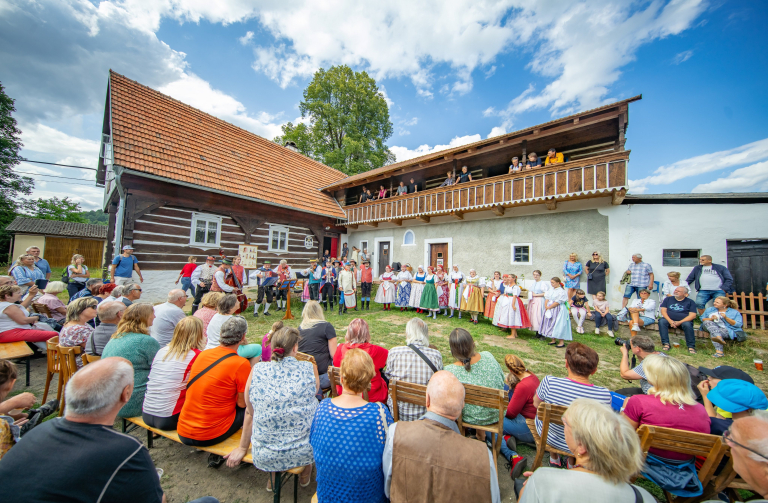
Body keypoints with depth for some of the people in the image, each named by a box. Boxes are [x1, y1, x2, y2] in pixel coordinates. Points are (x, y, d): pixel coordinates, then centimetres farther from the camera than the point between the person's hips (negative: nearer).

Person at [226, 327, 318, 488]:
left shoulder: (256, 371, -9)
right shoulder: (309, 369, -13)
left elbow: (250, 414, 2)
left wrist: (242, 448, 17)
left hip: (265, 457, 3)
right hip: (304, 452, -2)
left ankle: (274, 475, 39)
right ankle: (305, 471, 36)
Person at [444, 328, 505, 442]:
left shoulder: (449, 371, -29)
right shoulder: (488, 356, -21)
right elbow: (502, 380, -3)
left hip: (472, 419, -2)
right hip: (497, 415, 3)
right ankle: (481, 433, 46)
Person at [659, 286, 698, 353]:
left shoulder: (690, 302, 9)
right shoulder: (668, 299, 14)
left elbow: (693, 315, -2)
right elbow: (663, 311, 5)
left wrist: (680, 322, -17)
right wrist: (670, 321, -14)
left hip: (683, 321, -1)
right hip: (669, 320, 1)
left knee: (687, 324, -35)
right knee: (662, 321, -31)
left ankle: (691, 347, -24)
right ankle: (666, 344, -32)